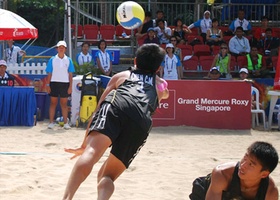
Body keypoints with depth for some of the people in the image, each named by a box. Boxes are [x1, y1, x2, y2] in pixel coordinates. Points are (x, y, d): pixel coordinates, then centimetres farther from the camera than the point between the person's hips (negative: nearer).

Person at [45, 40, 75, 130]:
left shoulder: (68, 60, 5)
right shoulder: (52, 59, 4)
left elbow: (70, 74, 6)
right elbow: (49, 73, 4)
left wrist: (70, 86, 0)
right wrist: (47, 85, -3)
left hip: (65, 83, 0)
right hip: (54, 83, 0)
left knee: (64, 104, 4)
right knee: (53, 103, 1)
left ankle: (65, 123, 8)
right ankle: (51, 122, 4)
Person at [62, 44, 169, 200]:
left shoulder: (122, 76, 38)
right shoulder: (160, 84, 41)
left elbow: (98, 109, 34)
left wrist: (85, 145, 40)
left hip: (117, 106, -1)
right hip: (142, 121, 1)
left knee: (91, 152, -25)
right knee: (107, 176, 10)